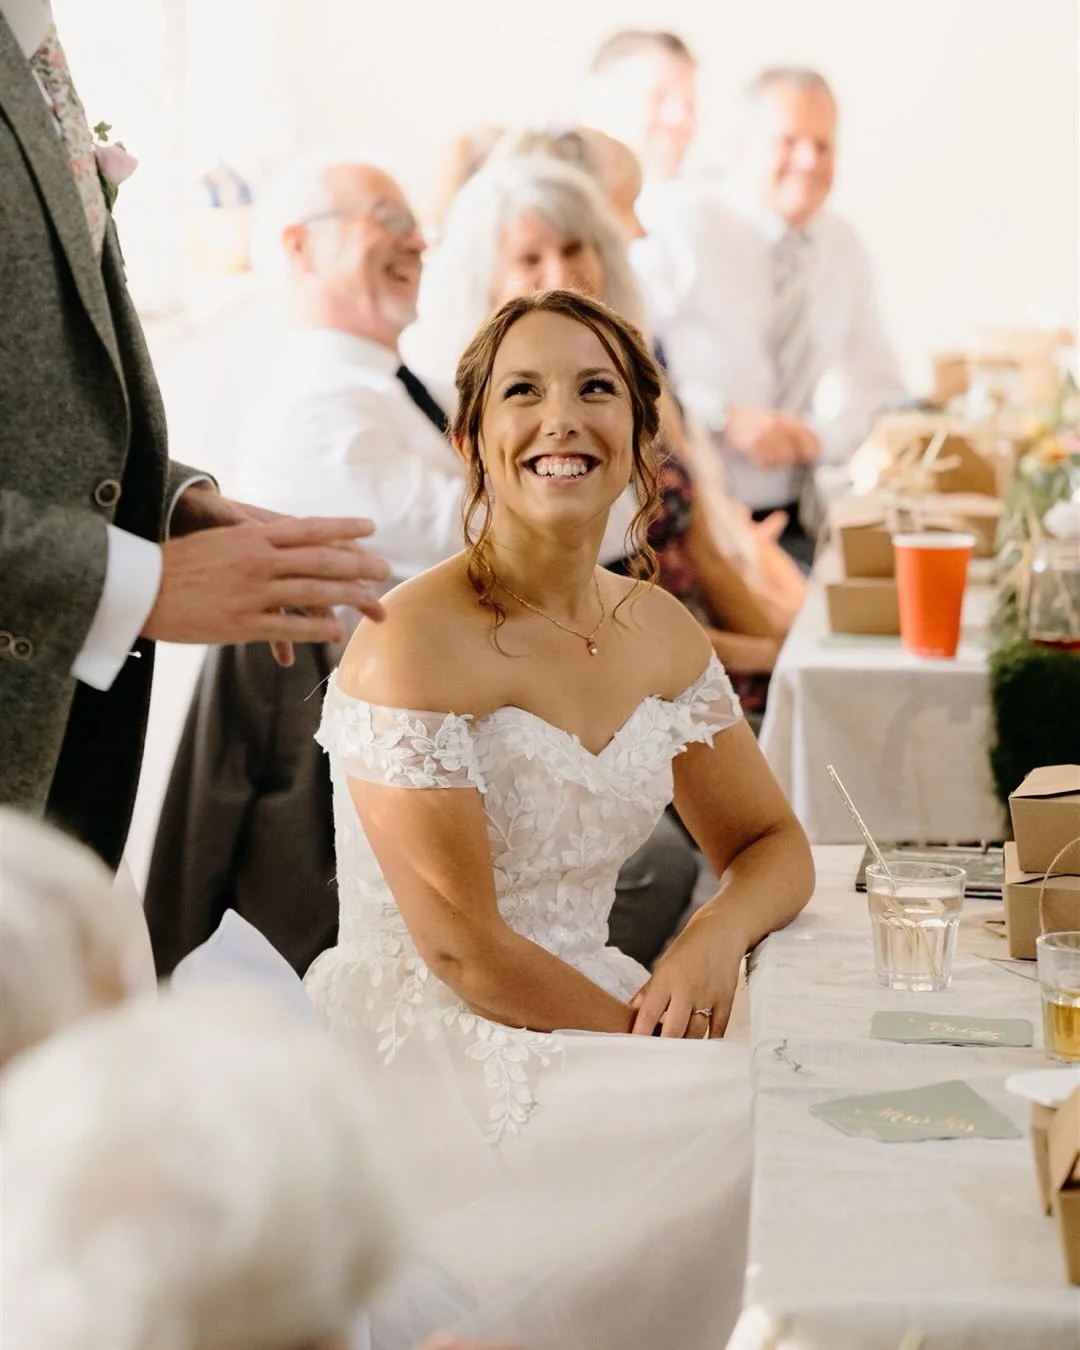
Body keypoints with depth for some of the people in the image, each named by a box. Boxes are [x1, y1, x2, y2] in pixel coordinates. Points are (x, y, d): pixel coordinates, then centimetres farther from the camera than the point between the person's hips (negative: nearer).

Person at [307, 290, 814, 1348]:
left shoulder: (659, 633, 6)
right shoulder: (416, 639, -15)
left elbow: (770, 845, 13)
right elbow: (460, 945, -17)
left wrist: (713, 941, -9)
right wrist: (657, 1042, -14)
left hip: (586, 1011, 7)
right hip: (434, 1055, -7)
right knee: (761, 1134, -23)